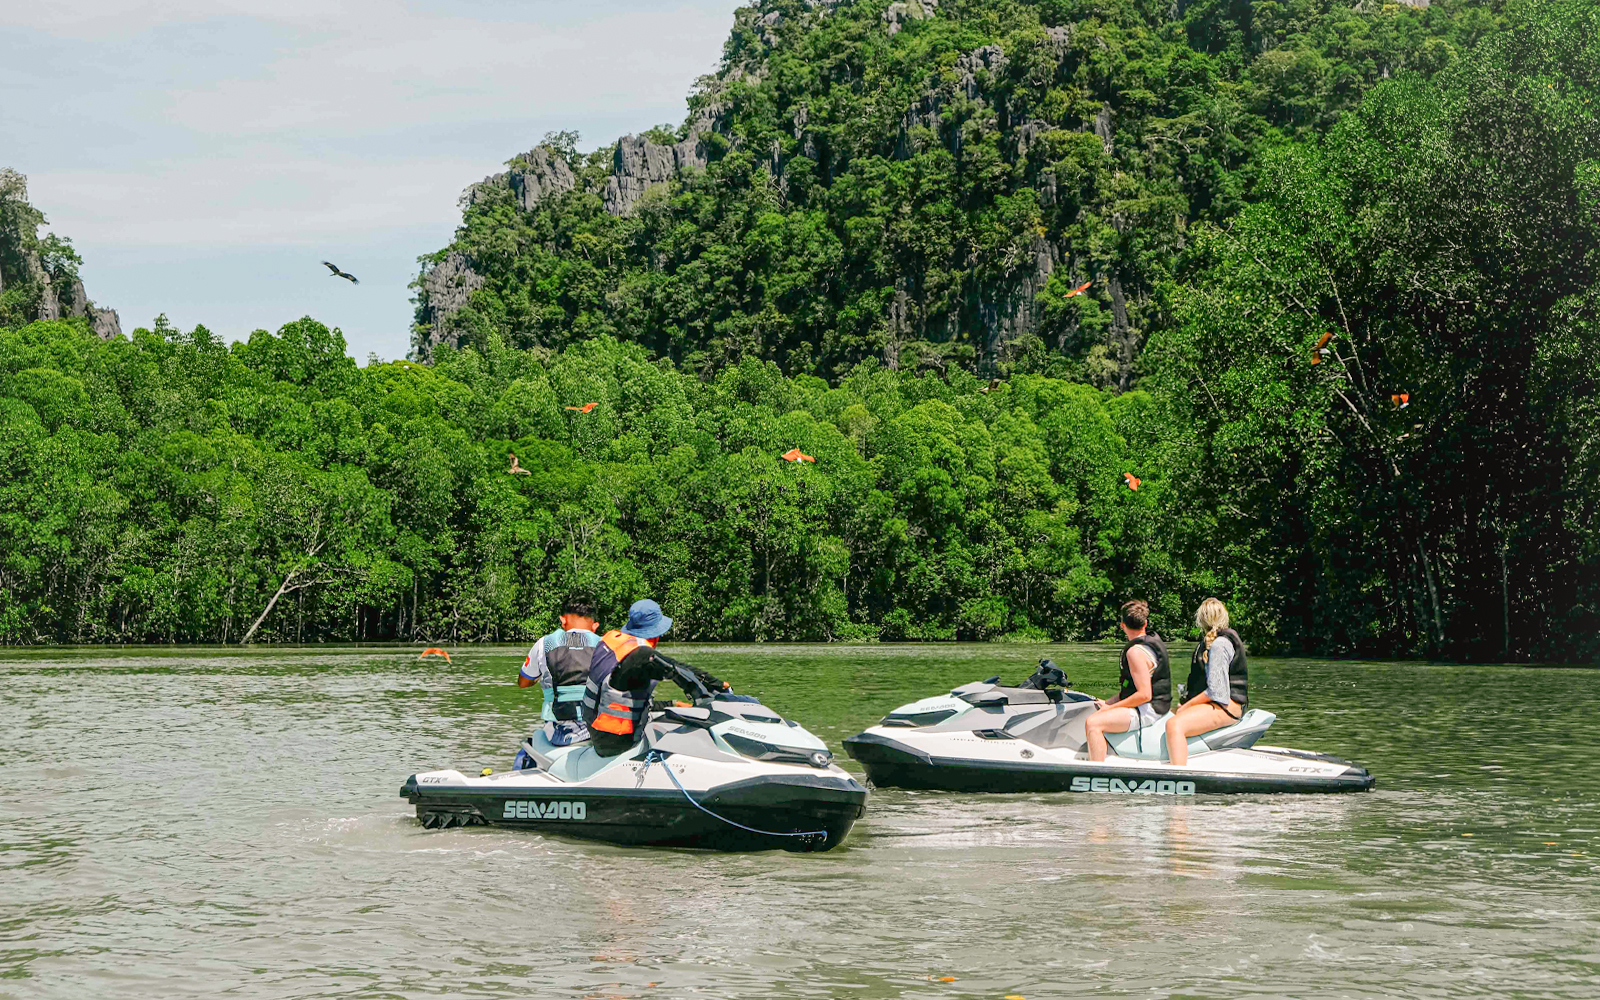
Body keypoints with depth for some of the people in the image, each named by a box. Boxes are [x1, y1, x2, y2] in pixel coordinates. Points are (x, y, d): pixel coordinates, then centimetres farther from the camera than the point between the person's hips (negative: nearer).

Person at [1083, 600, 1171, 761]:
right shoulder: (1154, 639, 11)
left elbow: (1144, 694, -25)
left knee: (1093, 722, -23)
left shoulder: (1136, 652, -21)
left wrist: (1110, 708, -16)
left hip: (1147, 710, -11)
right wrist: (1108, 703, 15)